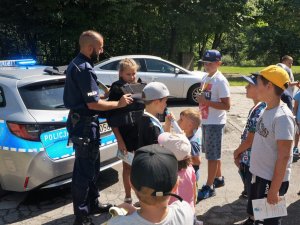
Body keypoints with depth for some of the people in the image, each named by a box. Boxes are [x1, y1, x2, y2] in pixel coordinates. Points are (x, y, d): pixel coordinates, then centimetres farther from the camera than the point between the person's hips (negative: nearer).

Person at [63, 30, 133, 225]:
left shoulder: (76, 64, 12)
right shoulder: (84, 68, -21)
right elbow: (93, 103, -23)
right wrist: (119, 104, -12)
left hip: (80, 121, 11)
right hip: (85, 125, -11)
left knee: (91, 167, 20)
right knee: (84, 170, -1)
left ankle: (92, 204, 34)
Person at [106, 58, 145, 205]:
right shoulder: (116, 90, -7)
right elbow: (112, 118, -8)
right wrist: (119, 140, -12)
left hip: (140, 132, 3)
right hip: (125, 134, -3)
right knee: (128, 166, 9)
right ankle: (128, 198, 23)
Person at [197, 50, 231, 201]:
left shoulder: (220, 81, -17)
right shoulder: (205, 78, 9)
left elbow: (226, 105, -21)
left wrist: (206, 101, -24)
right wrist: (200, 99, 4)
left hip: (215, 123, -9)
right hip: (205, 121, 9)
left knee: (213, 155, 0)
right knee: (212, 153, 19)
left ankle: (209, 187, 10)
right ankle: (219, 178, 36)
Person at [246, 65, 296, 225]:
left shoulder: (282, 117, -23)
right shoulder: (267, 110, 3)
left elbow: (284, 157, -23)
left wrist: (274, 189, -21)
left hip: (272, 180, -8)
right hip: (259, 175, 8)